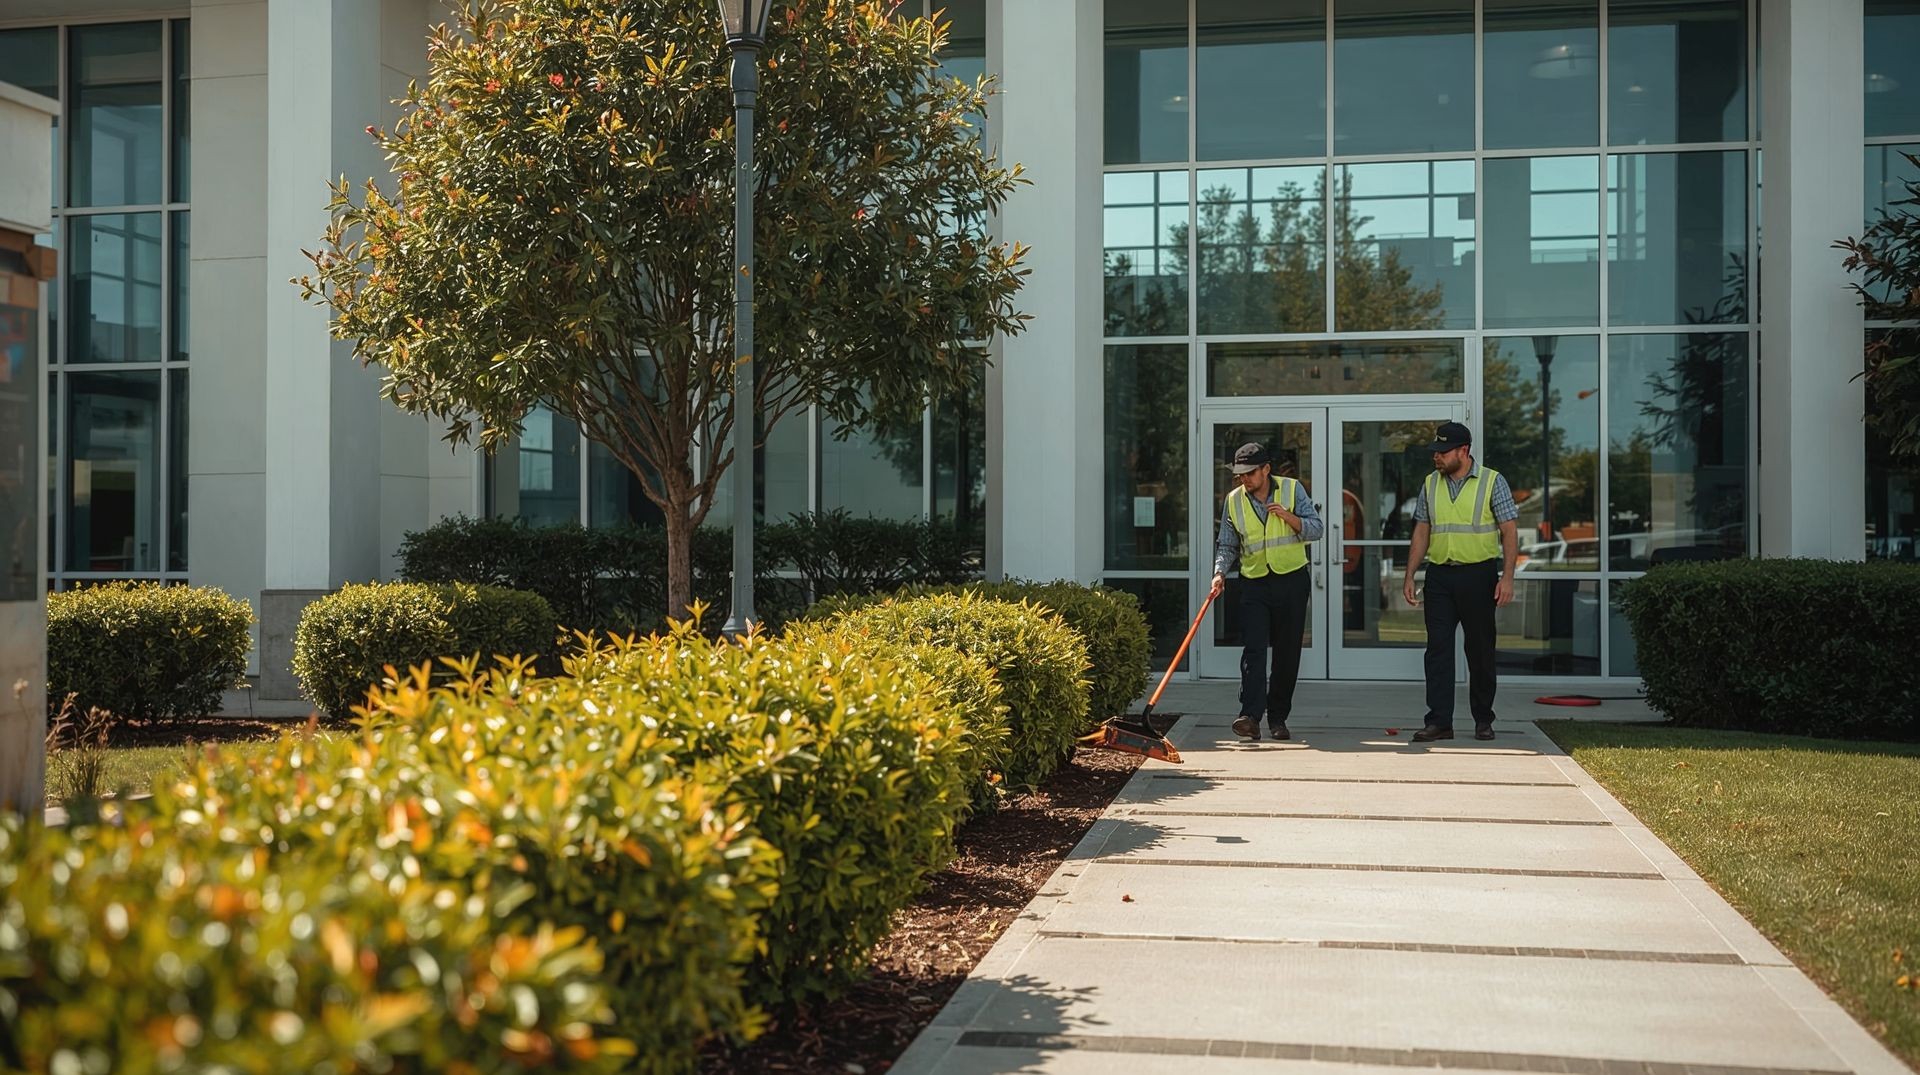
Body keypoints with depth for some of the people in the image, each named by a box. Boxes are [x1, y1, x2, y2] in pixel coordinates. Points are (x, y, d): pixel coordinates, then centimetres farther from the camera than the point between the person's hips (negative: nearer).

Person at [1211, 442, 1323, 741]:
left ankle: (1278, 718, 15)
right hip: (1254, 584, 0)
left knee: (1288, 653, 4)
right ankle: (1250, 716, -22)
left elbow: (1317, 529, -2)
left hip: (1292, 580, 0)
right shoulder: (1234, 501, 5)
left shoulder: (1292, 489, 0)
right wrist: (1220, 573, -9)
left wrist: (1288, 516, -17)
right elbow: (1227, 545, 8)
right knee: (1254, 649, -13)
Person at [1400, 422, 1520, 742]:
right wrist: (1409, 577, 8)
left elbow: (1509, 531, -4)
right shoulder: (1430, 484, 10)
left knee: (1480, 649, 4)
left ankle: (1483, 721, 16)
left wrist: (1507, 576, -12)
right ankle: (1439, 721, -2)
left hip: (1478, 574, -3)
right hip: (1439, 575, 3)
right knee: (1437, 647, -3)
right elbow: (1421, 533, 13)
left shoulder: (1492, 481, -2)